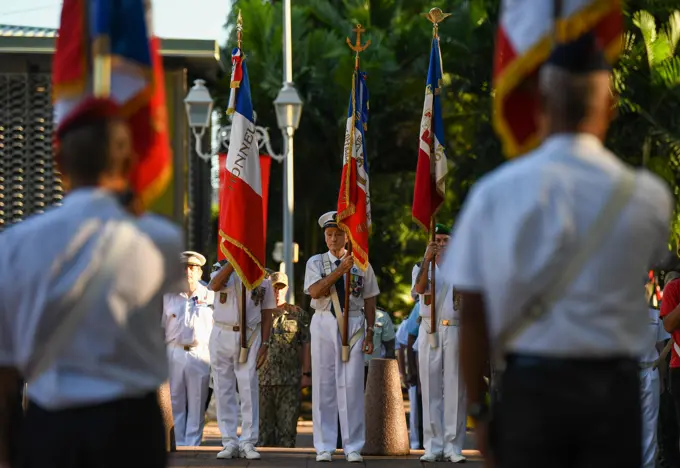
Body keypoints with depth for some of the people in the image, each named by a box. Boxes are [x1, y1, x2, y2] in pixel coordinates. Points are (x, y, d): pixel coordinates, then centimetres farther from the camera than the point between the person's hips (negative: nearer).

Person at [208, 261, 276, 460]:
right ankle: (229, 442, 6)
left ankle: (248, 443, -4)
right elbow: (215, 285, -18)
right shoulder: (224, 273, 7)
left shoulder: (262, 279, 9)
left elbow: (267, 314, 9)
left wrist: (265, 344, 0)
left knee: (249, 389, -7)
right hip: (222, 336, 1)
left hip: (250, 338, 0)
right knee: (224, 390, 1)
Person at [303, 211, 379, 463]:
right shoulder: (316, 262, 6)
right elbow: (315, 291, -11)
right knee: (324, 385, 2)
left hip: (353, 324, 0)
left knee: (352, 385, -4)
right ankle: (324, 447, 7)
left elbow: (370, 301, 8)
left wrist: (370, 333, 2)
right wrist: (340, 270, -20)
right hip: (324, 323, 0)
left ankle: (353, 447, 2)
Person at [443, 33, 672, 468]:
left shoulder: (495, 192, -4)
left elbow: (473, 314, -2)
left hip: (529, 384, 0)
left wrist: (478, 407, 7)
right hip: (613, 386, 0)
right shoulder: (648, 196, -3)